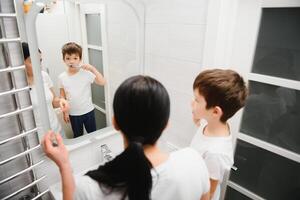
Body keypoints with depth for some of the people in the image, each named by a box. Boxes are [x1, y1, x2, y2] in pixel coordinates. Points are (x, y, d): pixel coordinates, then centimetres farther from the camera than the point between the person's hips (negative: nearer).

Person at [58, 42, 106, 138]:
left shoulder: (86, 73, -15)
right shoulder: (62, 77, -7)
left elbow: (102, 82, -24)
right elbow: (62, 96, 2)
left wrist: (93, 69, -29)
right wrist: (65, 112, 2)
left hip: (88, 111, -1)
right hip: (73, 114, 2)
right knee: (77, 136, 21)